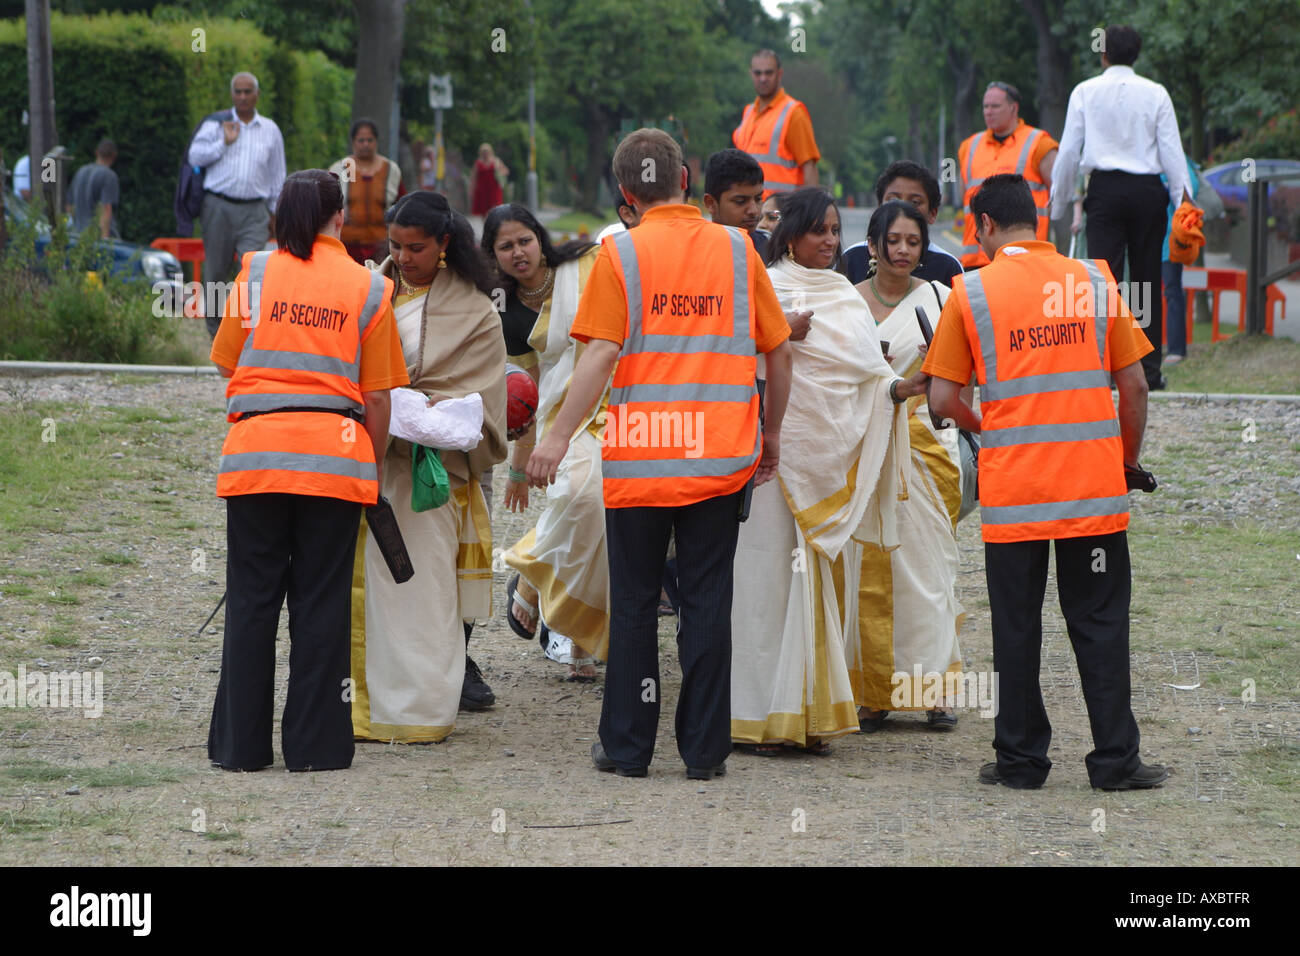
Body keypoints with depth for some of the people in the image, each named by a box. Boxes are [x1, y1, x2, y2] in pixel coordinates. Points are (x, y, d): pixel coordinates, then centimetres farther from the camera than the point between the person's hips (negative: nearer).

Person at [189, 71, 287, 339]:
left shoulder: (270, 130, 14)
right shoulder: (216, 124, 9)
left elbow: (277, 175, 18)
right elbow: (195, 156, -2)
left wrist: (277, 212, 15)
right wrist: (224, 143, -9)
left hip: (253, 211, 0)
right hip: (218, 208, 0)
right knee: (216, 270, 3)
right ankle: (215, 330, 15)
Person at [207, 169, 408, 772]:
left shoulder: (256, 272, 3)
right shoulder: (369, 288, 3)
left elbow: (227, 362, 9)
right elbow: (377, 394, 4)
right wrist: (375, 463, 16)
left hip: (256, 450, 0)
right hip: (336, 454, 0)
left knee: (251, 600, 6)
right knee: (321, 604, 5)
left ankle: (240, 743, 9)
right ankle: (316, 745, 6)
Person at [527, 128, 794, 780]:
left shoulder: (620, 254, -4)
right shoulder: (736, 250, 4)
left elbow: (600, 356, -12)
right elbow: (779, 352, 7)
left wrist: (559, 436, -10)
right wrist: (771, 434, 19)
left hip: (639, 458, -2)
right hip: (719, 458, 2)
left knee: (634, 603, 7)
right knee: (707, 601, 6)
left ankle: (627, 747, 12)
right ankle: (704, 750, 6)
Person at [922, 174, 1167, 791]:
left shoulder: (971, 291, -2)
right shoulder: (1094, 282, 3)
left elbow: (943, 399, -2)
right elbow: (1134, 386, 3)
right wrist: (1129, 460, 17)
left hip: (1012, 488, -1)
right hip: (1094, 487, 1)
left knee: (1017, 625, 7)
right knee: (1100, 623, 7)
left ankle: (1020, 759, 11)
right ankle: (1114, 759, 6)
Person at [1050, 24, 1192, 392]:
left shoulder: (1085, 92, 2)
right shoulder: (1155, 94, 2)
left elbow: (1069, 150, 3)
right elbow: (1171, 150, 1)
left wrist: (1059, 198, 13)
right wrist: (1182, 198, 6)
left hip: (1105, 187, -1)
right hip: (1148, 189, 1)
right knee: (1147, 281, 6)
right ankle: (1149, 369, 5)